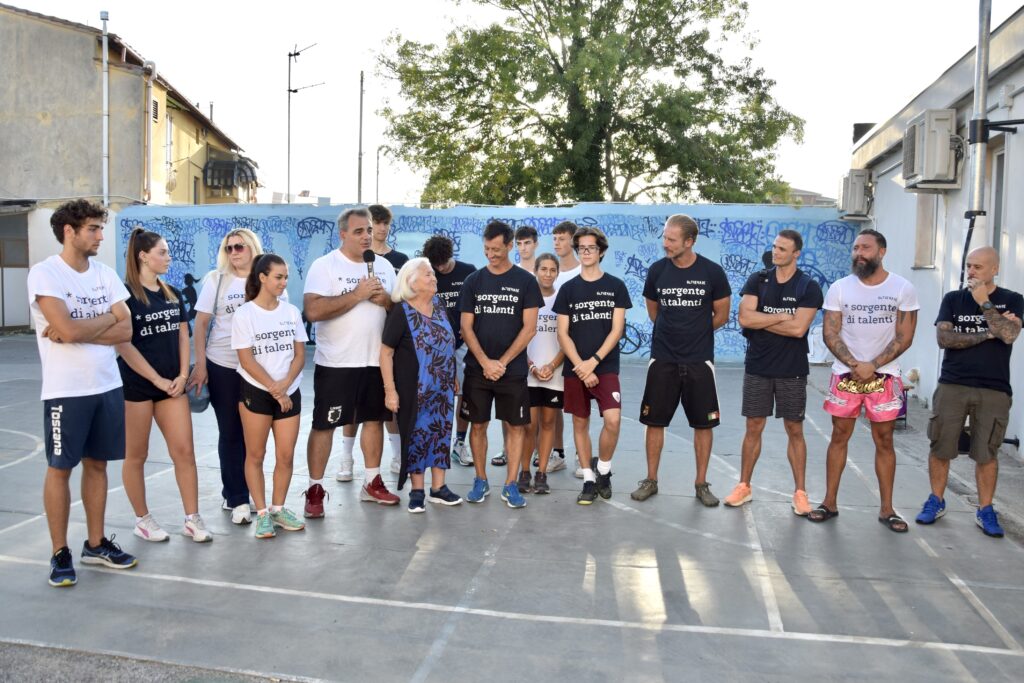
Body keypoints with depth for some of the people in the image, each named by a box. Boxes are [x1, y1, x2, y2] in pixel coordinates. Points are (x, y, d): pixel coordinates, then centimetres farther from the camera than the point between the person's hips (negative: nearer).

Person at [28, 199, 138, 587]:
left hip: (108, 385, 6)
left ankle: (96, 544, 24)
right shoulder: (45, 273, -10)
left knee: (97, 464, 13)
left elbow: (125, 331, 0)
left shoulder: (106, 274, 7)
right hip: (66, 391, -5)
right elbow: (69, 329, -22)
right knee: (60, 468, 4)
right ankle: (60, 554, 15)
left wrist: (79, 331, -13)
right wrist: (107, 317, -5)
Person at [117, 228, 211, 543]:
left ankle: (192, 519, 9)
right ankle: (142, 520, 20)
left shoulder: (173, 294, 10)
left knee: (184, 451, 2)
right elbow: (123, 345, -14)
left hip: (172, 385, 6)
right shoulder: (126, 295, -9)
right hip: (136, 385, -5)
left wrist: (182, 375, -1)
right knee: (136, 455, 7)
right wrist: (157, 379, -13)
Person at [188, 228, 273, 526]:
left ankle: (234, 493, 23)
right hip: (223, 366, -1)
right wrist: (200, 365, -6)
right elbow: (201, 324, 1)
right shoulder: (215, 279, 1)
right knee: (230, 432, 4)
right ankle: (237, 499, 12)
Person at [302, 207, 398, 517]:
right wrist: (357, 294, -22)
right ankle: (315, 490, 12)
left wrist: (386, 300, -10)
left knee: (374, 419, 13)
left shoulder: (384, 266, 9)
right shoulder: (324, 265, -8)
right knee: (324, 424, 1)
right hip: (335, 362, -5)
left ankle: (372, 482, 26)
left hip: (376, 360, 5)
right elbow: (313, 310, -21)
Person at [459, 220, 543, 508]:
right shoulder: (473, 281, 5)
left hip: (512, 369, -1)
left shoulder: (525, 281, 0)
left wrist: (502, 362, -10)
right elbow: (466, 327, 3)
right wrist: (485, 362, -10)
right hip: (478, 368, 2)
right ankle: (480, 481, 20)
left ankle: (511, 485, 12)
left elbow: (529, 328, -4)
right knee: (478, 425, 6)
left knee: (516, 426, 2)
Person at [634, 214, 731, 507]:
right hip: (662, 359, 1)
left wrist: (694, 330, 6)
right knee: (654, 421, 5)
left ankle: (701, 484, 20)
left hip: (699, 360, -1)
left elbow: (721, 316, 3)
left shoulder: (712, 272, -7)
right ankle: (651, 480, 19)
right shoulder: (657, 270, -2)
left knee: (703, 424, 6)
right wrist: (675, 331, 9)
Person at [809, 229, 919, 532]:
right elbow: (830, 334, -2)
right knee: (839, 437, 5)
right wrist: (855, 364, -15)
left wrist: (873, 365, -14)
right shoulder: (839, 288, 1)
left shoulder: (903, 289, -1)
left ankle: (886, 509, 14)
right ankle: (830, 502, 13)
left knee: (884, 441, 4)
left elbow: (904, 337, -4)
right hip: (845, 374, 1)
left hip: (884, 376, -1)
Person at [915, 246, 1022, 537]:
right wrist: (988, 333, -9)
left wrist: (984, 303, -12)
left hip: (994, 390, -1)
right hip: (951, 386, 1)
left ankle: (985, 510, 19)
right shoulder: (953, 299, 7)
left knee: (986, 453, 4)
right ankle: (936, 501, 20)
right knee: (940, 448, 4)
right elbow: (943, 338, -6)